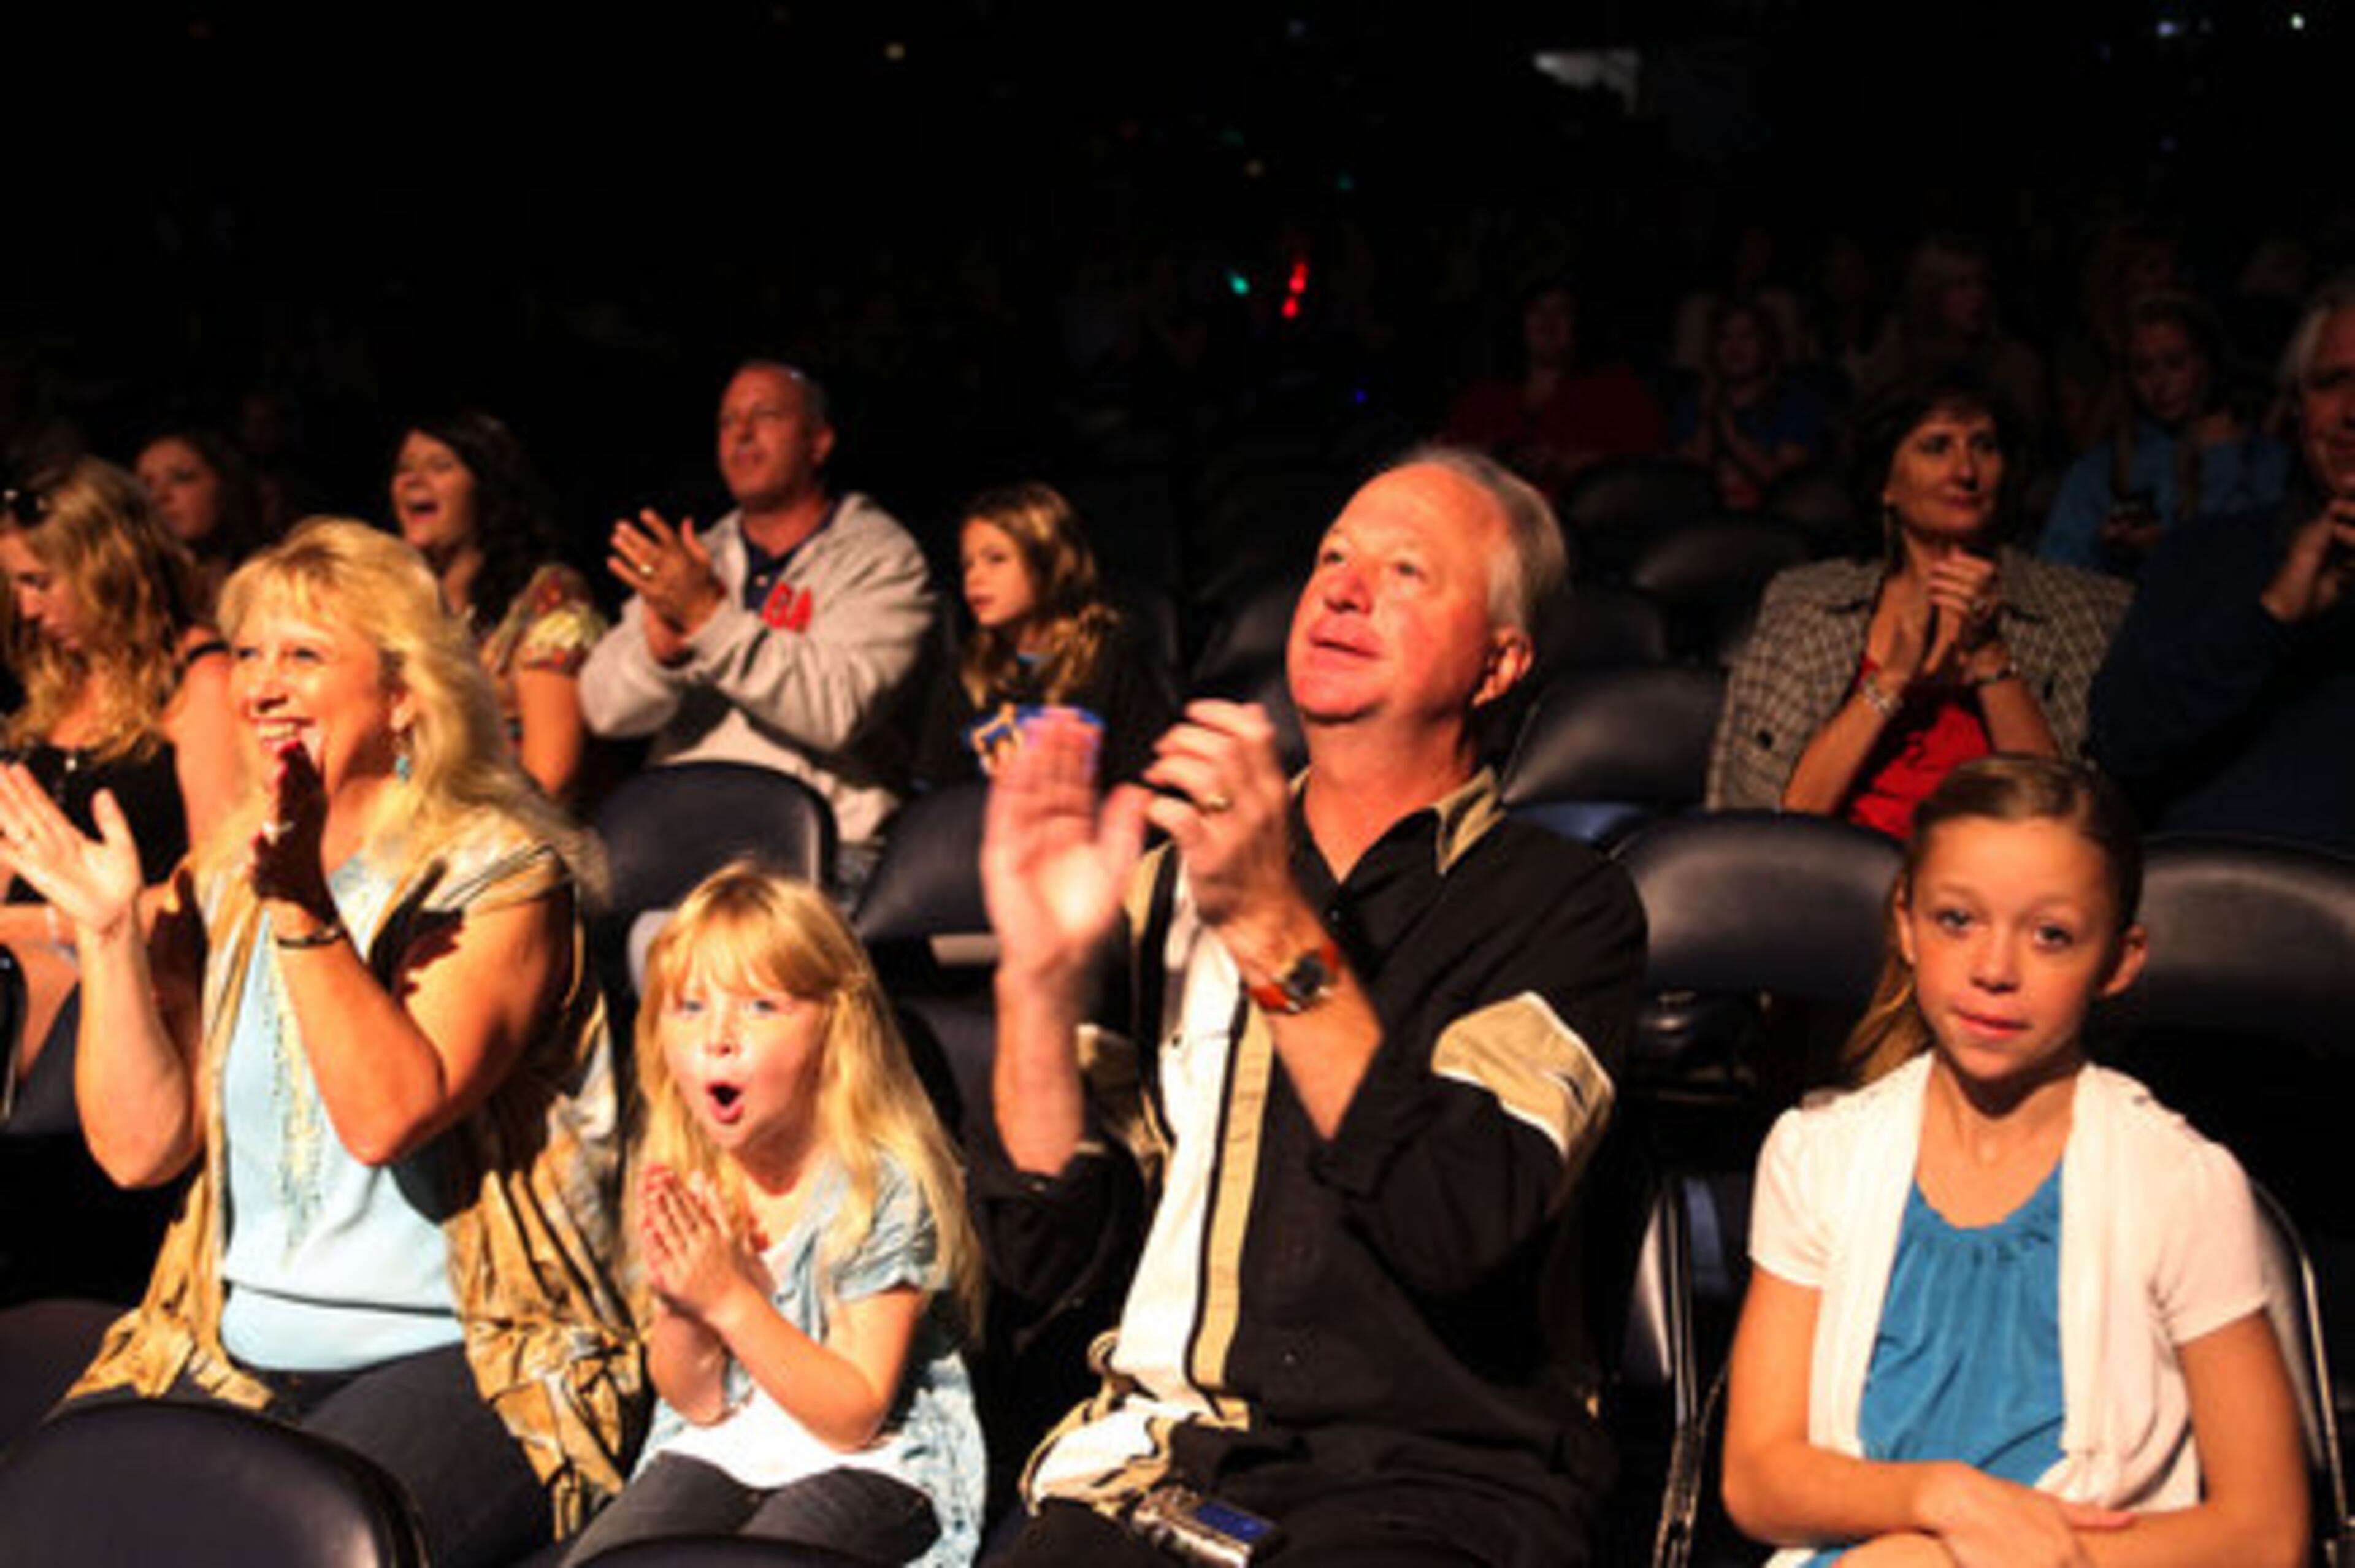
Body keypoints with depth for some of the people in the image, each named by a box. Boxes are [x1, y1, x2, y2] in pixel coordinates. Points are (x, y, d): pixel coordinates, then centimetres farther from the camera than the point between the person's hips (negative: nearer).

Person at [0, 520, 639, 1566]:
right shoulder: (217, 883, 12)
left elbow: (386, 1116, -20)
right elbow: (139, 1147, 4)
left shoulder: (500, 875, -6)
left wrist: (305, 907, -27)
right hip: (234, 1352, 6)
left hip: (461, 1360, -5)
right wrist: (110, 931, -2)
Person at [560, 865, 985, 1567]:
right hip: (721, 1448, 5)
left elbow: (852, 1418, -16)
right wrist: (677, 1305, -17)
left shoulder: (884, 1184, -16)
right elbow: (696, 1402, 5)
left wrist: (730, 1300, -25)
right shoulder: (684, 1182, -1)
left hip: (870, 1463, -5)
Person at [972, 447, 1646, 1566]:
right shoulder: (1170, 880, 13)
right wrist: (1041, 973, -6)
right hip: (1154, 1460, 4)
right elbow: (1049, 1255, 7)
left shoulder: (1564, 908, 3)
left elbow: (1463, 1226, -15)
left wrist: (1273, 930, -19)